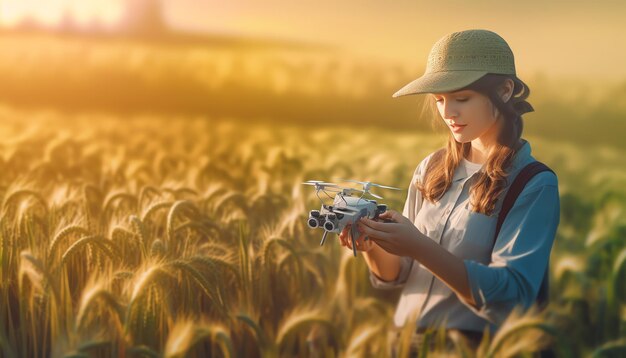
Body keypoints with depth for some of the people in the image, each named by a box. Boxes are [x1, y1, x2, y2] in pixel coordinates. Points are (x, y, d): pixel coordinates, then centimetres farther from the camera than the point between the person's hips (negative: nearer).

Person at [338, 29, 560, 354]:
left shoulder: (535, 186, -6)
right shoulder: (432, 169, 9)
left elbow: (512, 297, -15)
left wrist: (421, 249, -24)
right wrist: (373, 247, -8)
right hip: (404, 338, 5)